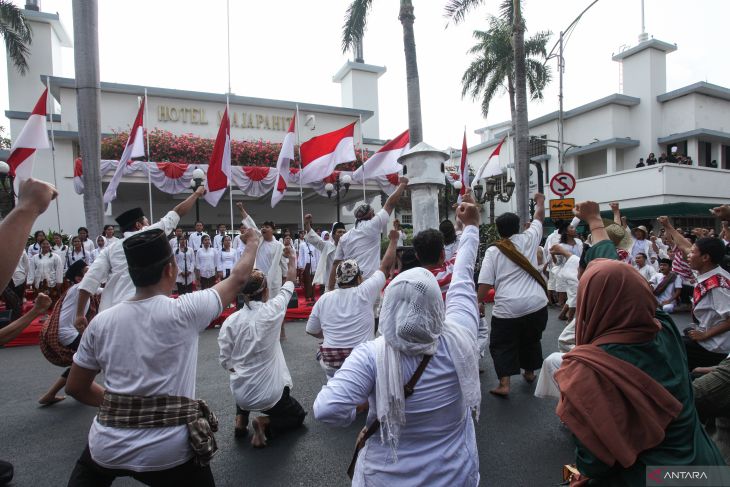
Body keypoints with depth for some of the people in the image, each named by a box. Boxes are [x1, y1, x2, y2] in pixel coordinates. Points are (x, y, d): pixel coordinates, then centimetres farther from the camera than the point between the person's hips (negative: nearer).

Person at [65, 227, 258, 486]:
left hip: (108, 447, 4)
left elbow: (75, 387, 9)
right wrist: (252, 243, 18)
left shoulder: (101, 321, -2)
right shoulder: (184, 311, -13)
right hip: (168, 454, -3)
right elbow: (238, 278, 2)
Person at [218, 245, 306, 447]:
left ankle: (241, 419, 22)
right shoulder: (270, 311, -17)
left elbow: (225, 361, -4)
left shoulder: (231, 320, -10)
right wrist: (291, 258, 17)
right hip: (269, 394, -4)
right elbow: (290, 281, -1)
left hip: (240, 393, 4)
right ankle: (265, 424, -3)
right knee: (298, 415, 23)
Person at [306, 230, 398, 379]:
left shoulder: (324, 299, 3)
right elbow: (386, 266, 4)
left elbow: (311, 330, 12)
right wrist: (393, 240, 15)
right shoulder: (364, 292, -6)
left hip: (330, 363, 4)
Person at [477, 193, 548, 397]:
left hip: (507, 308, -3)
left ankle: (504, 384, 2)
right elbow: (539, 217, 24)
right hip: (536, 304, 3)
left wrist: (477, 304, 4)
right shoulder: (528, 239, 5)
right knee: (531, 340, 25)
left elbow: (484, 285, -7)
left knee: (501, 345, 11)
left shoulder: (493, 251, 0)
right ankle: (529, 372, 43)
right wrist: (540, 200, 42)